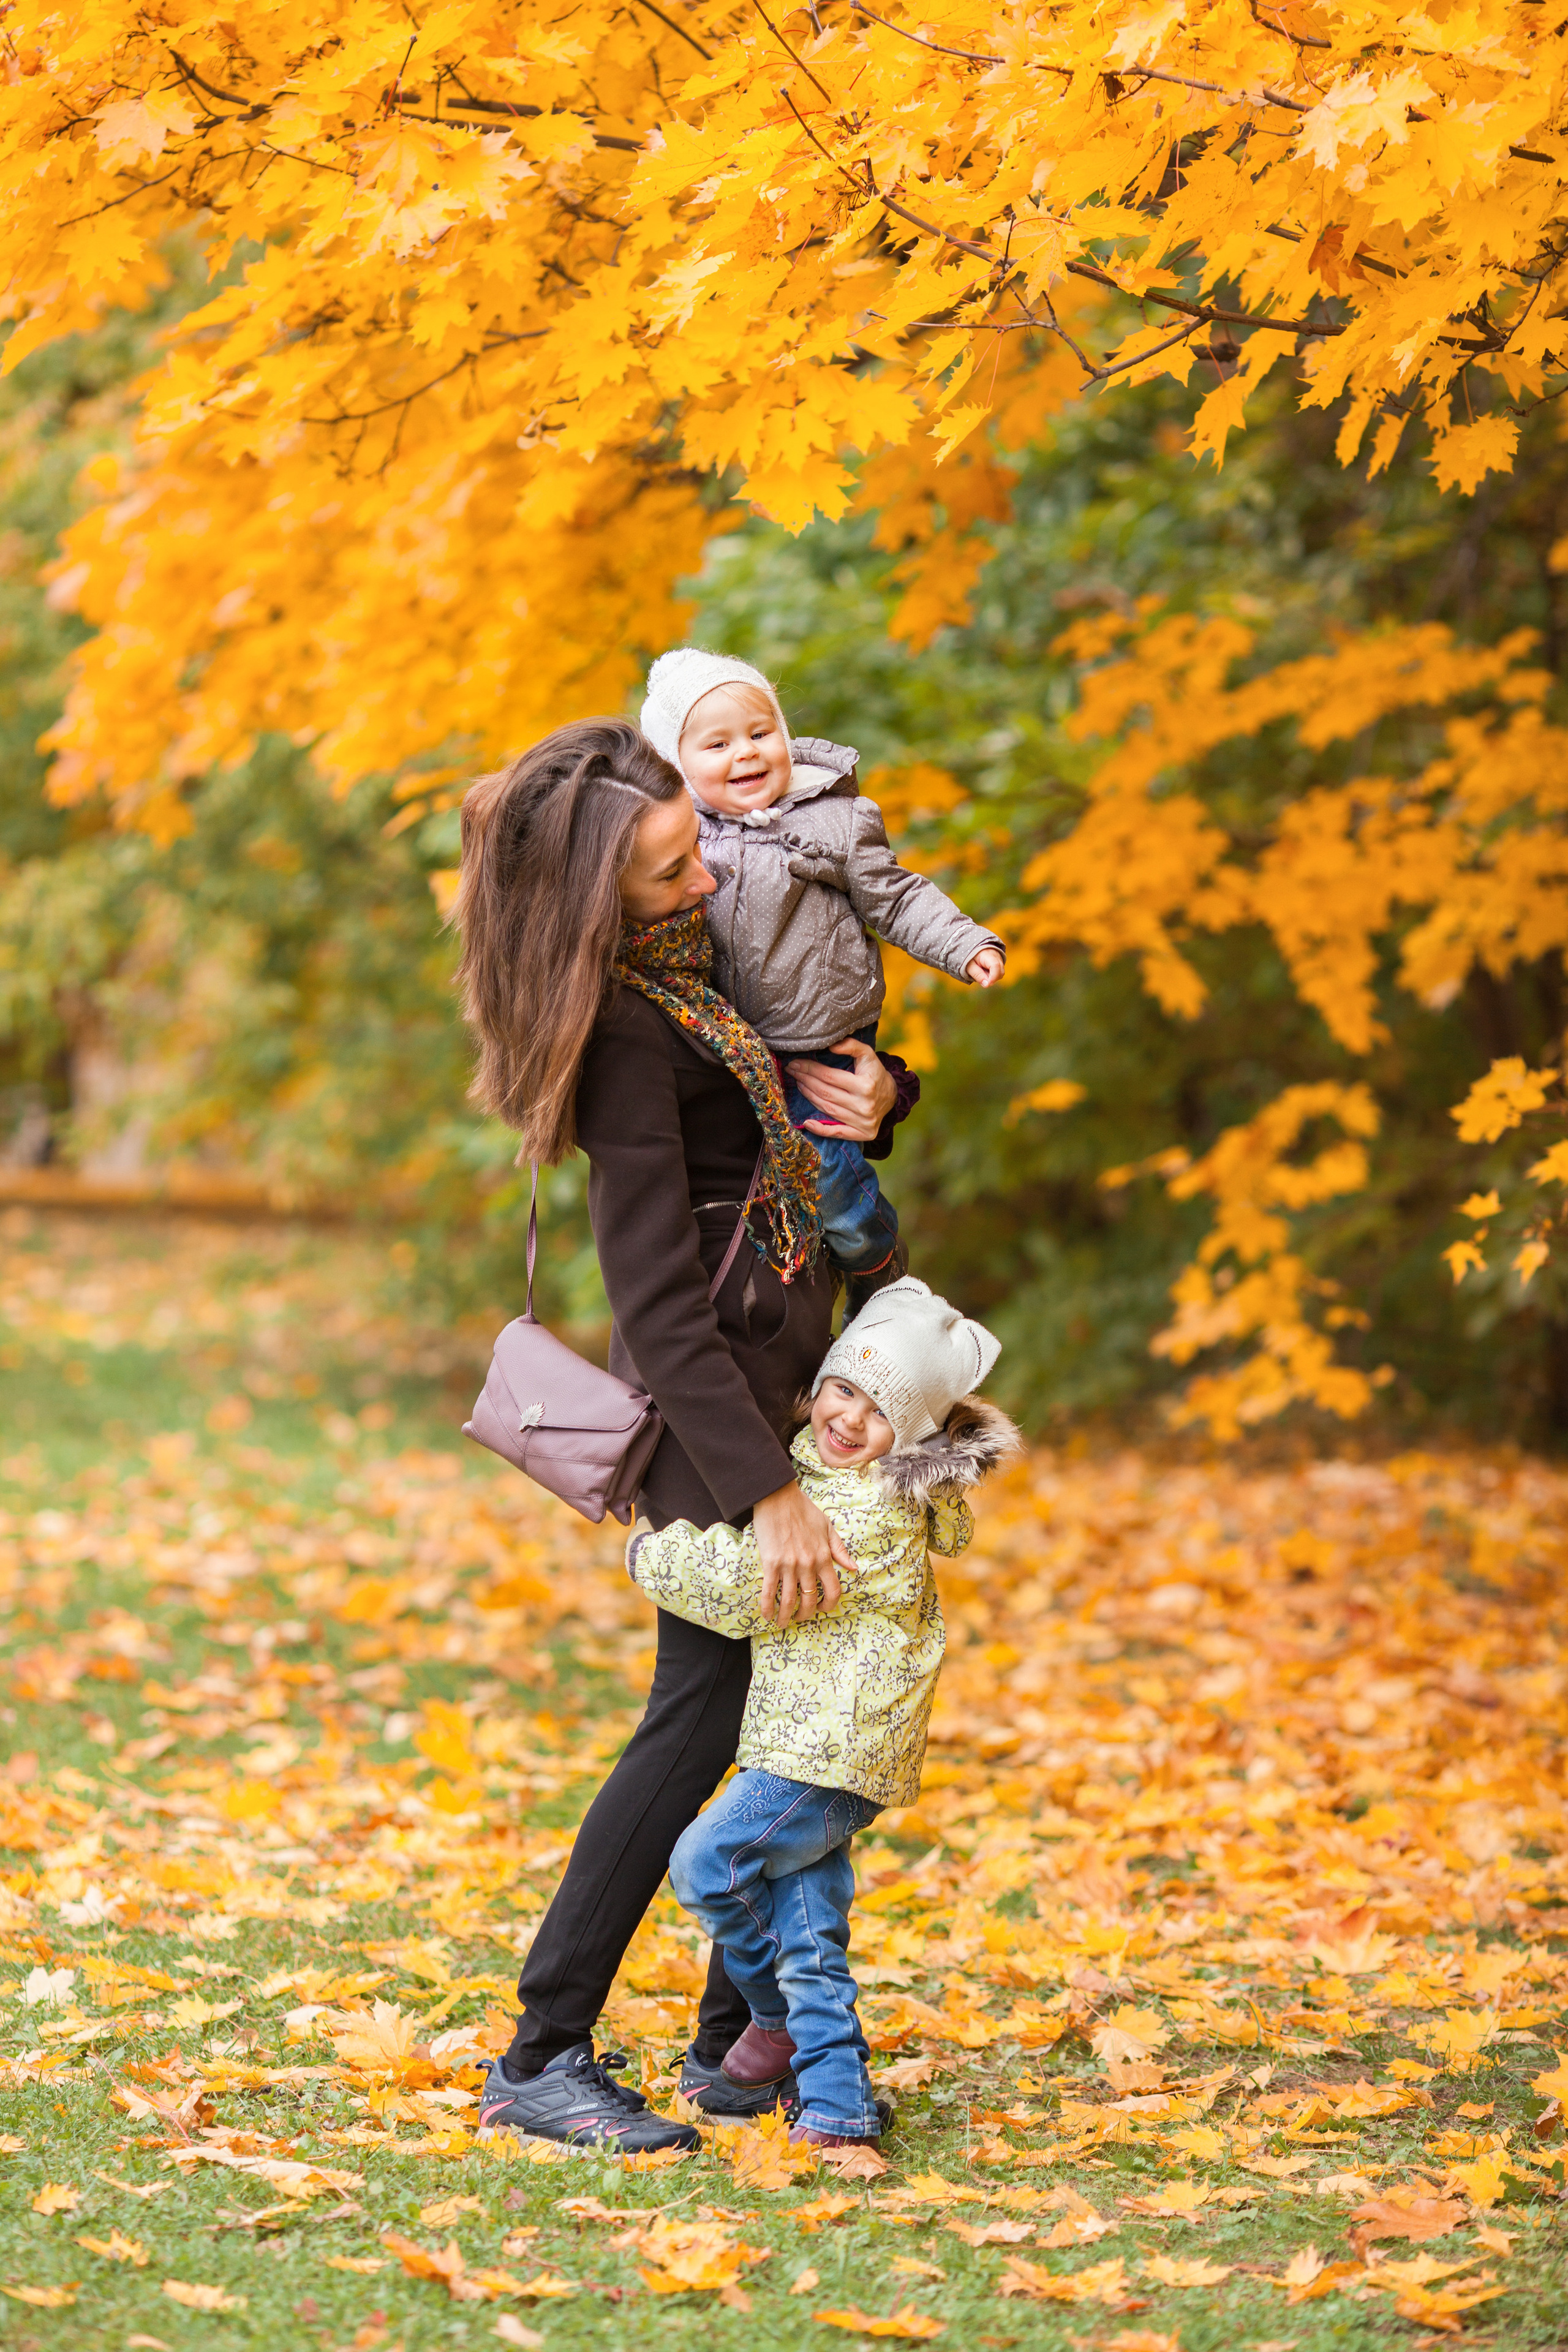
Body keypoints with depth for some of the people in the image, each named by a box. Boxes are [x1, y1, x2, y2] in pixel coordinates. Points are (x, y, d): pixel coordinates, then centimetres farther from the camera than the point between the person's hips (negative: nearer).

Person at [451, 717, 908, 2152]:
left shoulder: (700, 957, 7)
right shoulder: (628, 1028, -20)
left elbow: (828, 1042, 23)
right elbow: (659, 1298, -23)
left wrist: (871, 1092, -3)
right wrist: (769, 1495, -26)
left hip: (789, 1372, 9)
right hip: (711, 1397, -9)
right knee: (710, 1711, -9)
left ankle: (739, 2040, 16)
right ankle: (543, 2058, -4)